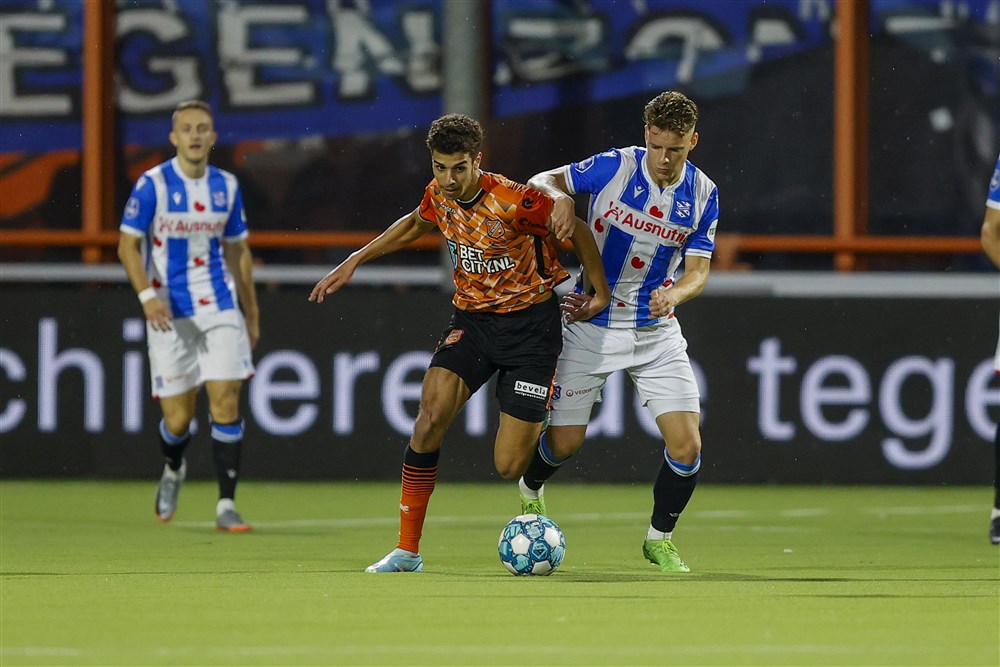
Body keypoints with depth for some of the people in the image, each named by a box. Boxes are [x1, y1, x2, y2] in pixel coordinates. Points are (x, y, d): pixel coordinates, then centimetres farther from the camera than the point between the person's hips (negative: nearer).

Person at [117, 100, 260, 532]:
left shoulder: (226, 187, 7)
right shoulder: (153, 184, -5)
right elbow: (127, 245, -4)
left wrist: (252, 314, 17)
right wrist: (147, 295, -19)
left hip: (219, 307, 3)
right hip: (169, 313, -3)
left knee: (226, 401, -11)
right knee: (178, 418, -1)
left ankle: (226, 506, -8)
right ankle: (173, 470, 34)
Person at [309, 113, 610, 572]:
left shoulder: (514, 202, -23)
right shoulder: (438, 195, -4)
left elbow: (577, 231, -8)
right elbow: (415, 224, 21)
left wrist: (601, 295, 0)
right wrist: (354, 261, 18)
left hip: (530, 323, -5)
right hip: (471, 318, 5)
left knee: (509, 466, -8)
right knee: (432, 412, -20)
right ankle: (407, 550, -12)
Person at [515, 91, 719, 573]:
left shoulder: (703, 194, -4)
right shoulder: (613, 167, -13)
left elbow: (698, 271, -2)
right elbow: (540, 181, -3)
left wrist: (675, 294, -25)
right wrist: (559, 197, -26)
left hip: (656, 330, 2)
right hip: (593, 327, -2)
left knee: (686, 446, -10)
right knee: (564, 442, 0)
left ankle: (659, 539, 15)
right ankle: (529, 489, 37)